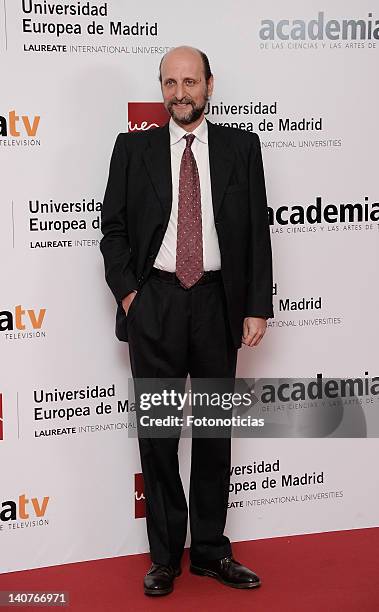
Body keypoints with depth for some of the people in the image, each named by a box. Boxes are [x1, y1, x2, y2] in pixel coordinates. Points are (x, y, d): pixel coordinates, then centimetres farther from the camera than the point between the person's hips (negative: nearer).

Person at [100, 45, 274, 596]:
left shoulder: (241, 147, 5)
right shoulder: (133, 149, 5)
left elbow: (258, 230, 3)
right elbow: (113, 228, 5)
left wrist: (258, 307, -3)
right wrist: (127, 293, -5)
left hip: (218, 301, 1)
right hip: (153, 302, 0)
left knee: (215, 431, 10)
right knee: (157, 432, 6)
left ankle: (210, 550, 25)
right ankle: (165, 556, 20)